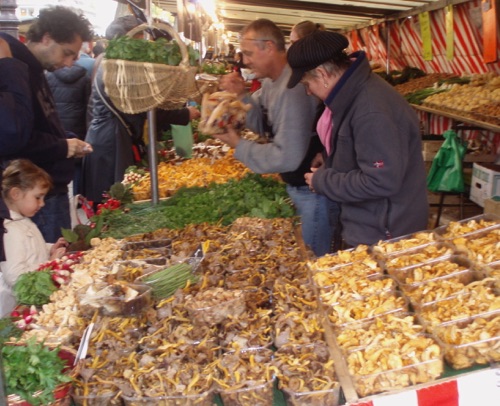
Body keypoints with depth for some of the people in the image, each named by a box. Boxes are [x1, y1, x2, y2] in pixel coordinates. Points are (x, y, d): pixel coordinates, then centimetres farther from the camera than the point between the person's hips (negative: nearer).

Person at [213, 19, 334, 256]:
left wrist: (239, 145, -18)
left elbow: (288, 156, -29)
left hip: (312, 192, -9)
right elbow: (264, 124, 9)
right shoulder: (271, 81, 3)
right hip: (295, 186, 9)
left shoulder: (293, 88, -27)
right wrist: (240, 95, -6)